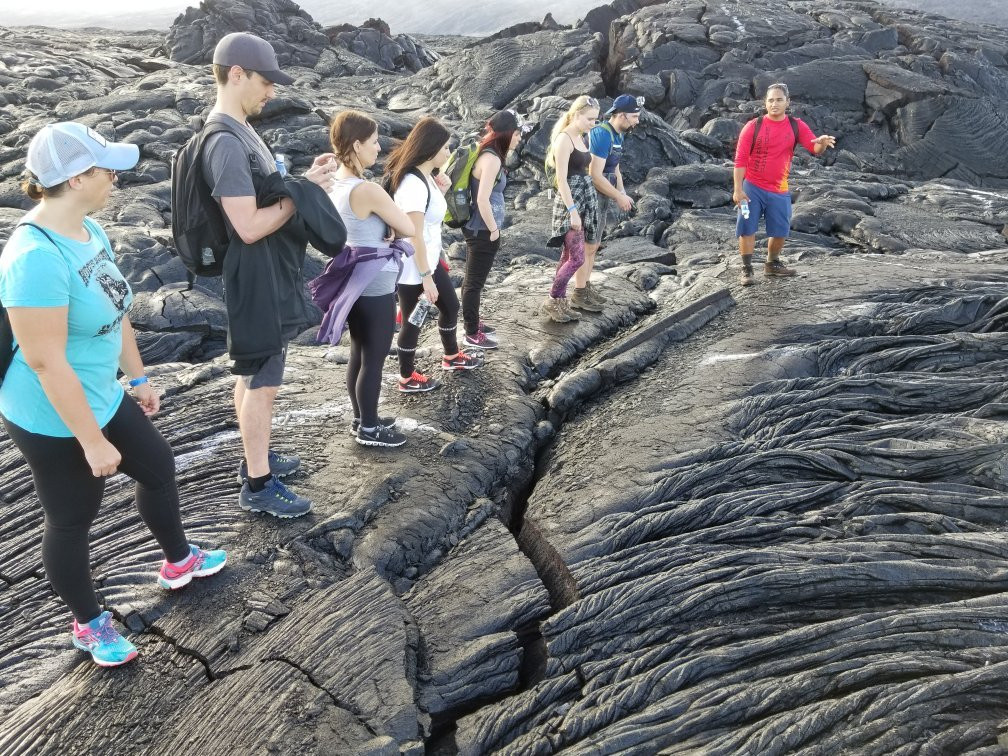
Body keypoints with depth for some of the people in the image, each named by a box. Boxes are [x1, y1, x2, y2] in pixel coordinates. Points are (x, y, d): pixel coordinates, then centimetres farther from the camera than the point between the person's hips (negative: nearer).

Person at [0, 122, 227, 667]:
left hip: (104, 397, 9)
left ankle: (178, 561, 48)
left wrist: (139, 378, 17)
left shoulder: (89, 229, -2)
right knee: (72, 521, 10)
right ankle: (88, 624, 34)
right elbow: (46, 363, -29)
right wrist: (93, 442, -23)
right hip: (54, 420, -9)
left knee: (159, 466, 23)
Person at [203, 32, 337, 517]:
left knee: (252, 376, 20)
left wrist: (305, 179, 2)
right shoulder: (226, 142, -23)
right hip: (257, 281, -10)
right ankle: (257, 485, 11)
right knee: (263, 383, -1)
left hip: (267, 276, 10)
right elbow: (249, 226, -27)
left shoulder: (239, 131, 10)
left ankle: (255, 457, 35)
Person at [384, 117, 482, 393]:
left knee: (450, 305, 22)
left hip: (430, 260, 9)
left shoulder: (426, 177, 4)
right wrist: (426, 278, -21)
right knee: (413, 321, 7)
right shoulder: (413, 184, -25)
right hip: (413, 268, -9)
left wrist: (441, 192, 1)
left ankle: (452, 356, 44)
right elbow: (415, 237, -25)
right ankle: (407, 378, 25)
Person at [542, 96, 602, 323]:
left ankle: (560, 302, 18)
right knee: (577, 258, -9)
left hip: (585, 199, 9)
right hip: (570, 201, -9)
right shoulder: (564, 140, -15)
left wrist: (582, 207, 16)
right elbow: (562, 180, -19)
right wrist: (573, 210, -22)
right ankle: (551, 302, 3)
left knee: (568, 256, 11)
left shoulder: (580, 138, 13)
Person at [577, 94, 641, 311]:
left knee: (593, 245, 15)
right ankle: (579, 295, 3)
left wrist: (622, 193, 8)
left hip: (604, 197, 9)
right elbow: (595, 175, -25)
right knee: (587, 246, -4)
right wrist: (619, 197, -18)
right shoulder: (602, 134, -21)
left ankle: (586, 287, 25)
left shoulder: (618, 135, 9)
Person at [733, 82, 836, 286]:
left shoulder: (796, 126, 1)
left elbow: (815, 148, -7)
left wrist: (822, 143, -32)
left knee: (781, 231, 8)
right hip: (752, 187, -3)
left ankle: (772, 264, 30)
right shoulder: (753, 126, -6)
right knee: (747, 229, -5)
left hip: (779, 190, 3)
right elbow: (740, 159, -7)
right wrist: (737, 189, -14)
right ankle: (747, 269, 6)